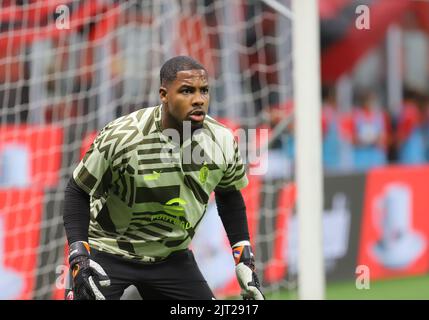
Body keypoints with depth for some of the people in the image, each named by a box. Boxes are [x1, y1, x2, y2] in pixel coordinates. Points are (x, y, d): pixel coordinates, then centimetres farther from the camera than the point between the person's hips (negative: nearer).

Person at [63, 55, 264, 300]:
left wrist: (245, 259, 5)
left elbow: (229, 196, 10)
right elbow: (78, 192, -12)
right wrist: (79, 259, -22)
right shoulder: (122, 136, -23)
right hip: (109, 250, -4)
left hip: (171, 258, 4)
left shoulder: (223, 142, -11)